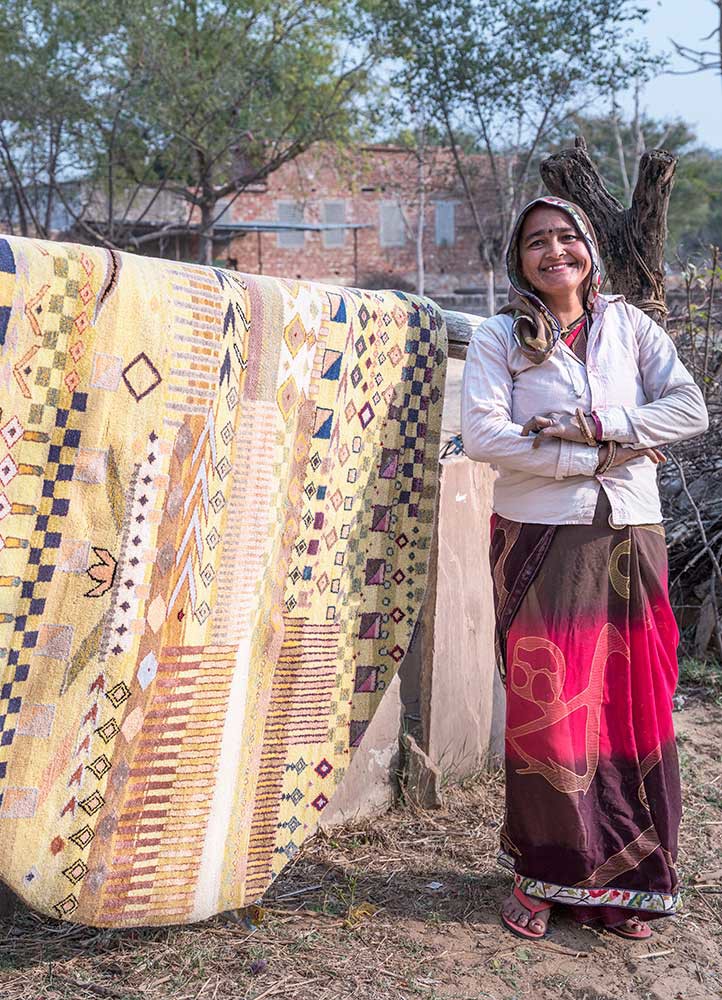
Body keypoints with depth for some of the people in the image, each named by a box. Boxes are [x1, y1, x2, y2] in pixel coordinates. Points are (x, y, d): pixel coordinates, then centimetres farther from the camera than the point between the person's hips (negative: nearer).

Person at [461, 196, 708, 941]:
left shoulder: (629, 327, 9)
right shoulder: (498, 338, 2)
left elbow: (689, 409, -1)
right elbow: (482, 435, -13)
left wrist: (600, 423, -15)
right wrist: (601, 457, -13)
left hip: (630, 539, 3)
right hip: (540, 541, -2)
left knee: (633, 707, 6)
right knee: (545, 709, 2)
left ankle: (625, 879, 22)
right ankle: (544, 876, 19)